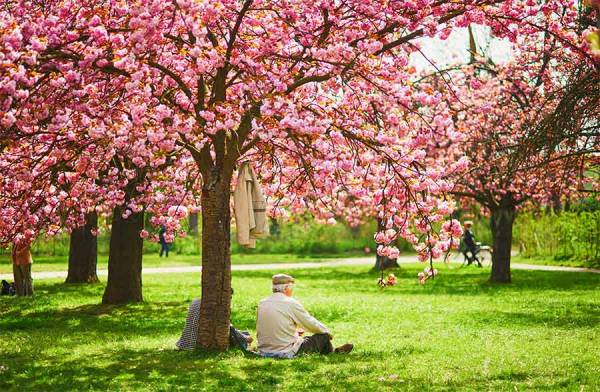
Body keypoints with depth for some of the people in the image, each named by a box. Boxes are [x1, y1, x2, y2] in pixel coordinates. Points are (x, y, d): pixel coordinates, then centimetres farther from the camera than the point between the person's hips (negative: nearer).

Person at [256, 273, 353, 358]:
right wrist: (327, 332, 15)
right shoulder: (291, 303, -14)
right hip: (286, 352, -7)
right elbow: (311, 324, -4)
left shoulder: (262, 304, 3)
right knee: (323, 336, 10)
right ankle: (331, 354, 41)